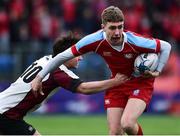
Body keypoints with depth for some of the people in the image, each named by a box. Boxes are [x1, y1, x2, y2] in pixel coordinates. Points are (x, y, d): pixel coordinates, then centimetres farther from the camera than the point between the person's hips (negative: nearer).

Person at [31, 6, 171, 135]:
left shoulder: (135, 41, -29)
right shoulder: (95, 41, -22)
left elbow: (166, 46, -12)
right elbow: (64, 56, -11)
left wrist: (157, 72, -15)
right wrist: (39, 77, -8)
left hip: (141, 83, -3)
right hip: (117, 84, 3)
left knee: (127, 123, -25)